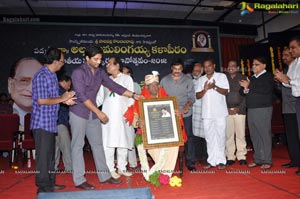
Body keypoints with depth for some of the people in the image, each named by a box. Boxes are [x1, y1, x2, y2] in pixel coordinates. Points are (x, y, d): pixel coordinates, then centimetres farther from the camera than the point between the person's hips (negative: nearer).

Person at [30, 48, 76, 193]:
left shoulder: (52, 75, 11)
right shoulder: (42, 76, -18)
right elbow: (41, 100, -21)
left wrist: (64, 99, 3)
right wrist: (62, 99, -13)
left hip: (51, 122, 9)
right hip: (42, 122, -9)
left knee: (50, 154, 17)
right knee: (44, 155, 0)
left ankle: (50, 184, 29)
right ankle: (43, 187, 12)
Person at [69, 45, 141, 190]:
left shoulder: (100, 72, 5)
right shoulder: (78, 72, -13)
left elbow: (114, 86, 6)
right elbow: (81, 97, -19)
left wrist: (134, 95, -2)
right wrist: (99, 112, -20)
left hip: (93, 114, 6)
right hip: (79, 114, -6)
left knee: (97, 144, 10)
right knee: (78, 145, 1)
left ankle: (104, 176, 19)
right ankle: (79, 180, 11)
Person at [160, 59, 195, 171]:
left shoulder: (188, 81, 4)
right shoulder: (164, 80, 7)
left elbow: (191, 97, 0)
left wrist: (188, 105, -20)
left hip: (185, 114, 0)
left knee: (188, 136, 3)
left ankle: (190, 162, 15)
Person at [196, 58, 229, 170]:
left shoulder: (222, 76, 4)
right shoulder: (201, 79, 13)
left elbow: (225, 92, -4)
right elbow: (197, 96, 7)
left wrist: (214, 87, -19)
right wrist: (205, 89, -11)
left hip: (220, 112, -3)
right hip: (206, 113, 3)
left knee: (220, 136, 0)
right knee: (209, 137, 6)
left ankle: (221, 160, 10)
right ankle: (211, 160, 14)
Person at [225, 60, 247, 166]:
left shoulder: (243, 78, 7)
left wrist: (238, 108, -8)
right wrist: (226, 108, -5)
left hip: (239, 110, -1)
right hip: (227, 110, 1)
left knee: (240, 134, 1)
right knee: (228, 135, 2)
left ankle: (241, 157, 11)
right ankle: (230, 157, 10)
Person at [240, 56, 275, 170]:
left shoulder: (268, 76, 1)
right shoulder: (251, 78, 20)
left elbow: (266, 89, -18)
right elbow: (241, 91, 16)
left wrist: (249, 86, -11)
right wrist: (245, 90, -7)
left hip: (263, 109, -6)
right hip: (251, 110, 6)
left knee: (264, 134, -4)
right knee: (254, 136, 7)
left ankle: (267, 161, 4)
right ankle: (257, 159, 16)